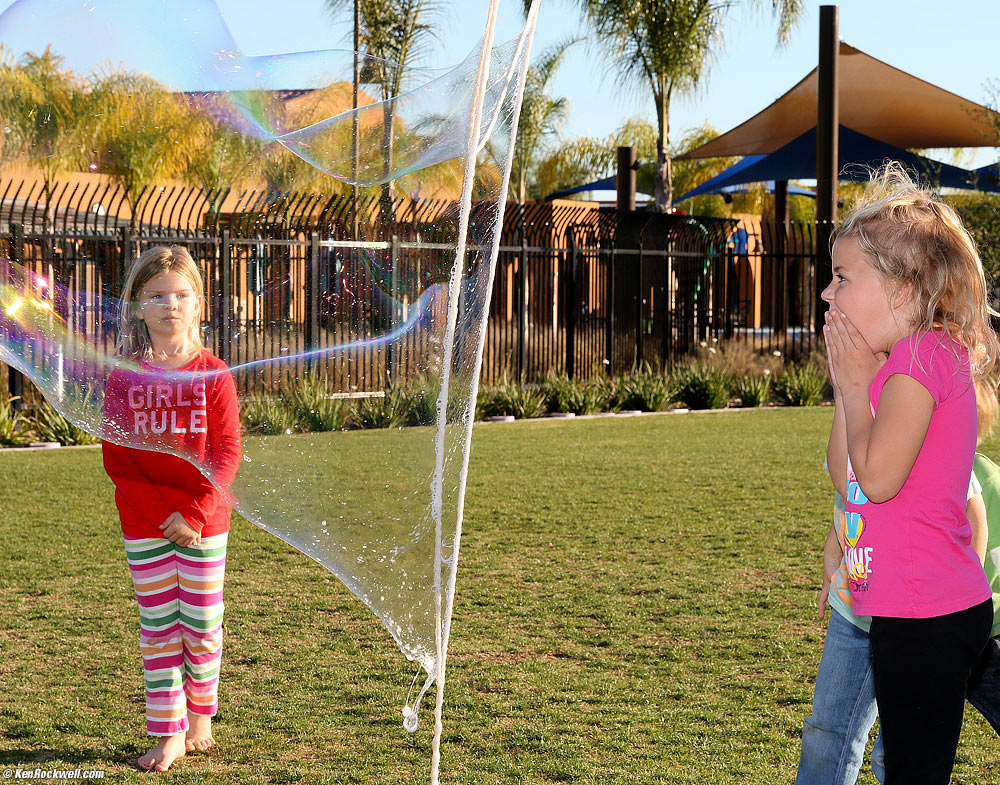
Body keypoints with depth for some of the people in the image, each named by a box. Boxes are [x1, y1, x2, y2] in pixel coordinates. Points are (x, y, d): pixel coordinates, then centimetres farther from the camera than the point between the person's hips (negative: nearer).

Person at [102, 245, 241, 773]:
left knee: (202, 624, 5)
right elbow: (115, 458, -3)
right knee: (158, 627, 4)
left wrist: (194, 513, -16)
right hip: (143, 524, 1)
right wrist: (162, 514, -12)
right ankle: (168, 734, 9)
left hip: (204, 522, -1)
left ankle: (200, 713, 25)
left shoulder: (213, 374, -2)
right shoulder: (124, 377, 0)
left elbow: (227, 454, -5)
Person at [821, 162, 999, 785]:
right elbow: (843, 478, 16)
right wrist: (847, 385, 8)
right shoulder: (910, 357, 15)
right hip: (912, 611, 10)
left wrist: (858, 386, -11)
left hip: (927, 618, -10)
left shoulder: (925, 354, -15)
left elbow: (877, 476, -24)